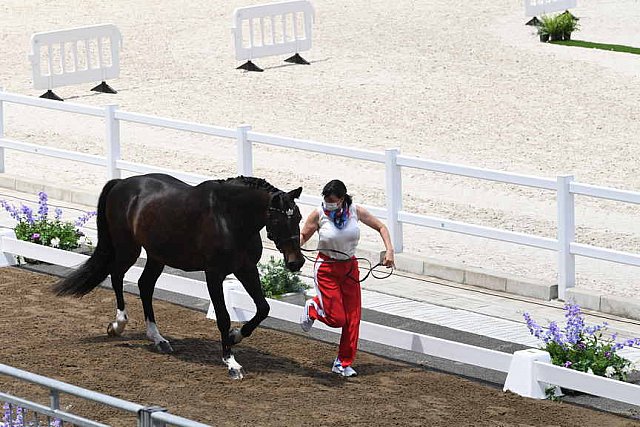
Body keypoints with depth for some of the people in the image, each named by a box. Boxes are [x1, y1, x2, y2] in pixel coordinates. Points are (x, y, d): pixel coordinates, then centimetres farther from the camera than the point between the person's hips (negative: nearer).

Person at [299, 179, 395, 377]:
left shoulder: (356, 211, -9)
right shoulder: (319, 214, -14)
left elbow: (381, 227, 3)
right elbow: (303, 235, 0)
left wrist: (389, 250, -9)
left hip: (350, 267, 3)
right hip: (326, 269, -3)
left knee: (353, 318, 1)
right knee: (337, 319, -5)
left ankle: (344, 363, 13)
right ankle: (312, 308, 28)